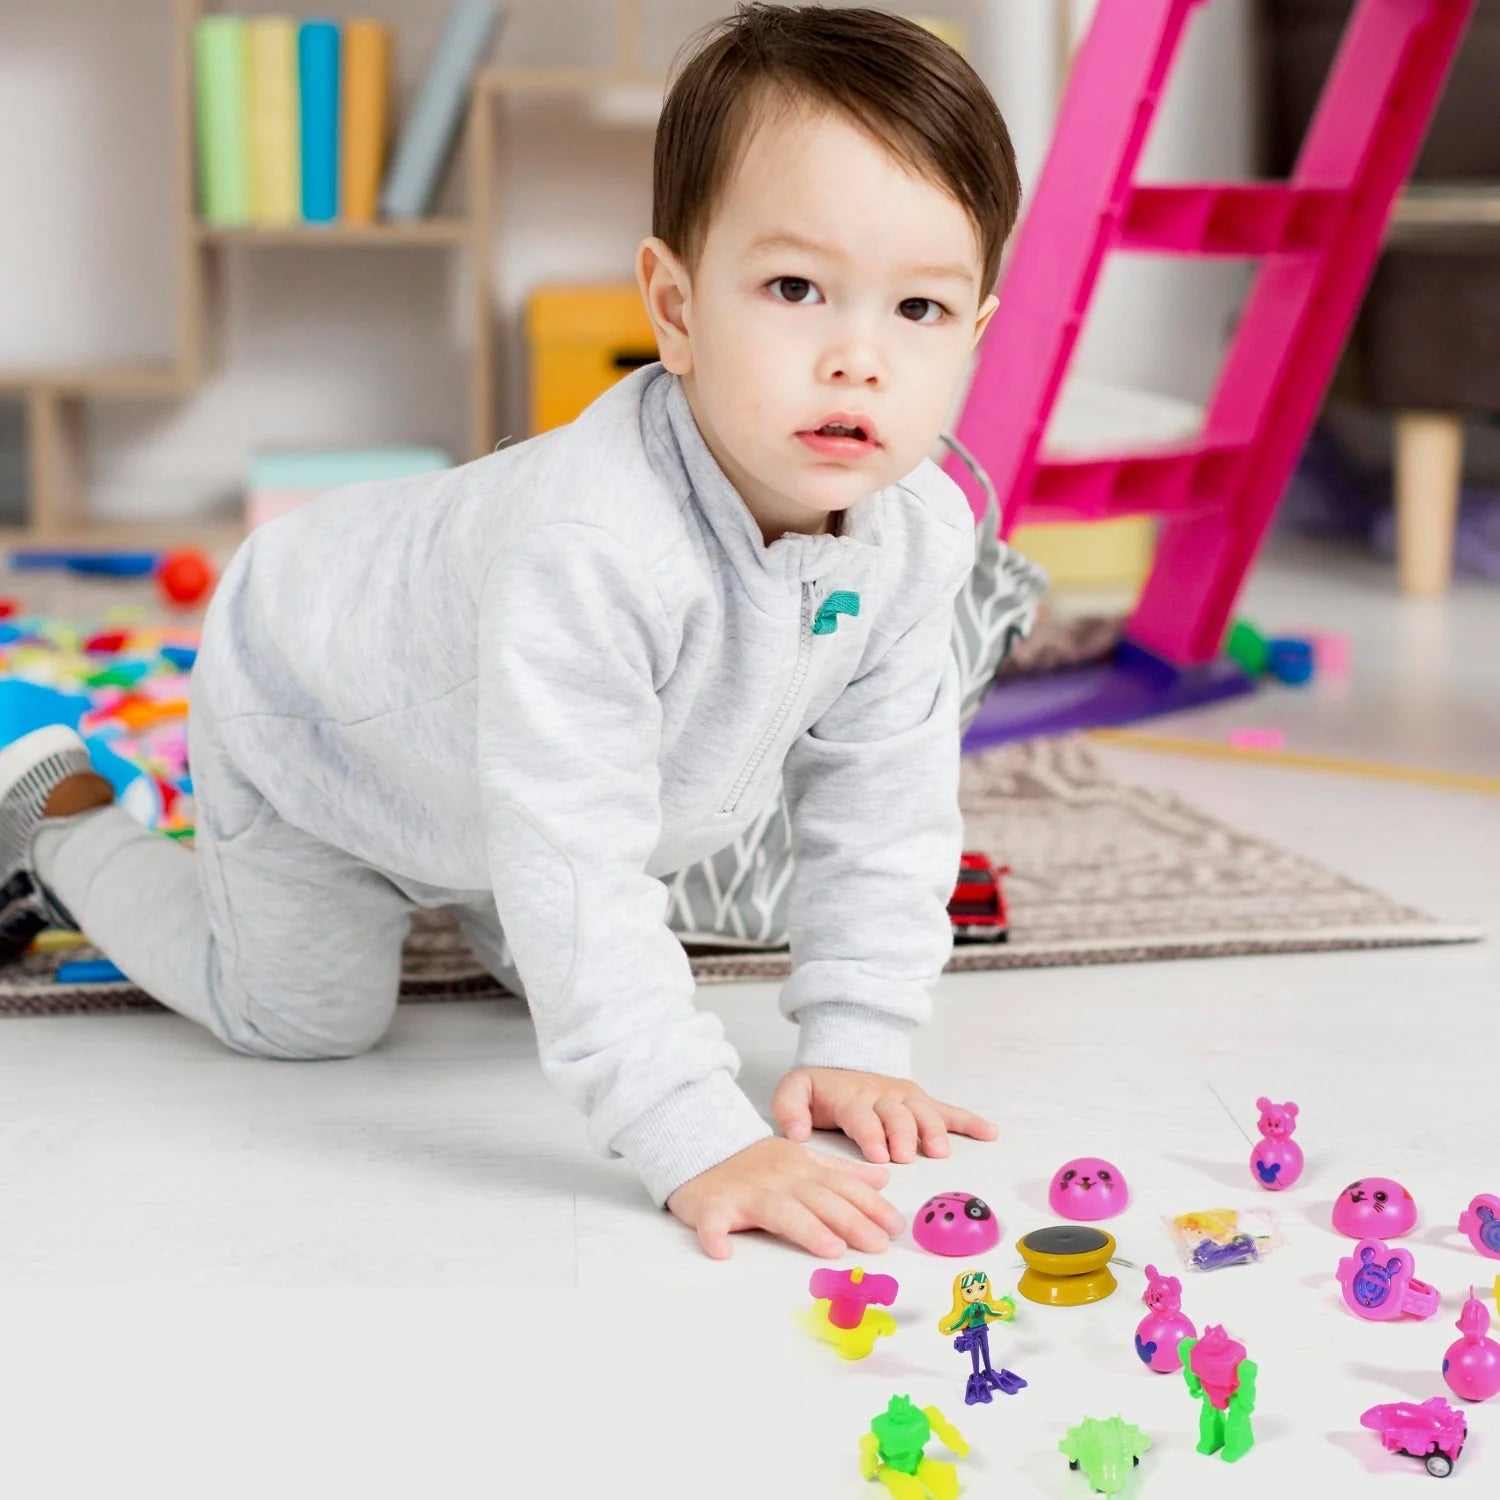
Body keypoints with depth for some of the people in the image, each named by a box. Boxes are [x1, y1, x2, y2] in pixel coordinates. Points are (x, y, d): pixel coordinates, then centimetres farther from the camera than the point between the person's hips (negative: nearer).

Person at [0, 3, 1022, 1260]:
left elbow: (884, 803, -15)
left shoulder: (920, 534, -26)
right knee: (308, 1014, 10)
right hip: (307, 696, -6)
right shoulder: (587, 545, -49)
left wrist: (855, 1046, -20)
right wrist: (701, 1145, -50)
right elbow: (575, 874, -49)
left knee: (543, 969, 22)